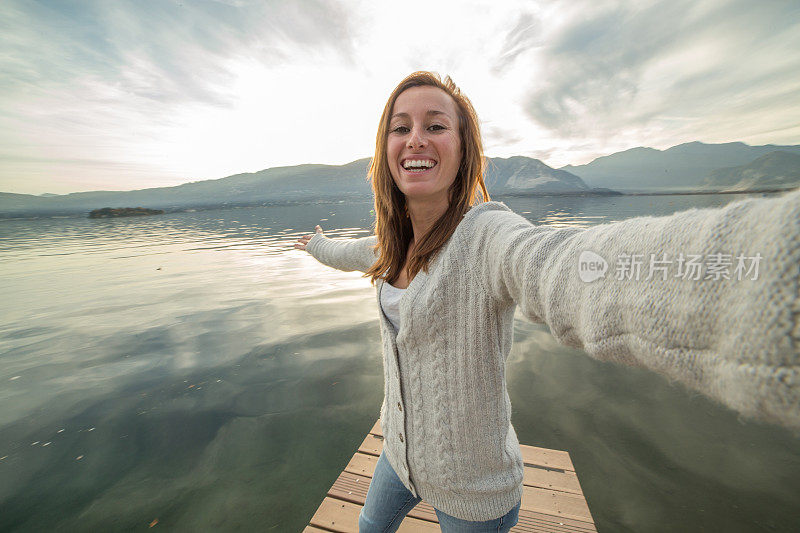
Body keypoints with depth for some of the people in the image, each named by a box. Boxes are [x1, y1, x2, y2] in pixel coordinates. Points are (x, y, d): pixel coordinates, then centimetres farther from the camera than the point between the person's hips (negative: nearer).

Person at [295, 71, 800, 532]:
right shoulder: (394, 243, -7)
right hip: (401, 453, 6)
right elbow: (352, 253, 17)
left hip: (471, 490, -5)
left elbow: (570, 270, -54)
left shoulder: (487, 236, -31)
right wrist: (318, 244, 35)